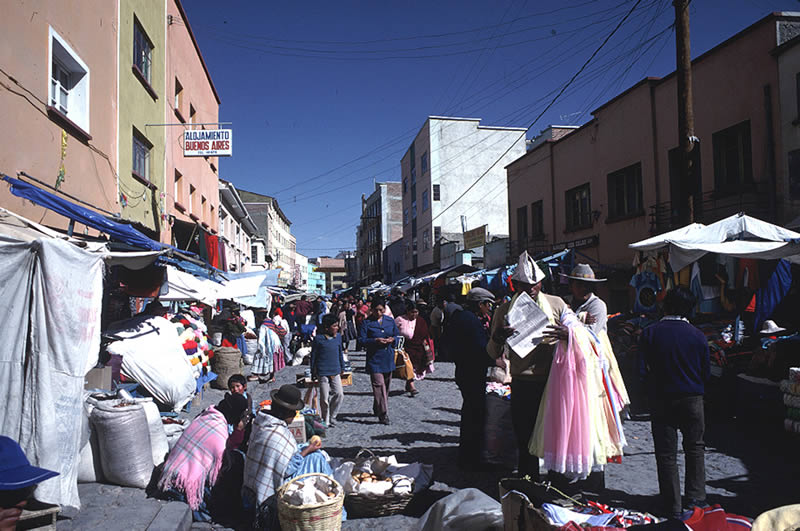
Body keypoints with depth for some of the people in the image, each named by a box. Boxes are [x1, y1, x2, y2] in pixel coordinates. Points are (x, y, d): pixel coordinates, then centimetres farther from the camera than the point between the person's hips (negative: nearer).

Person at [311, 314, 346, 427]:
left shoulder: (338, 337, 5)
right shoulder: (318, 339, -8)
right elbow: (313, 355, -1)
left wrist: (342, 368, 18)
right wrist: (313, 372, 2)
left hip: (335, 371, 4)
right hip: (323, 372, -4)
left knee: (339, 393, -4)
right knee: (324, 398, 1)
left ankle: (332, 417, 15)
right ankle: (325, 421, 18)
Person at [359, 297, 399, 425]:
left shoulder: (390, 321, 7)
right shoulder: (367, 323, -5)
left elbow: (397, 335, 14)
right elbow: (362, 340, -7)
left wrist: (392, 339, -8)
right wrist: (375, 340, -21)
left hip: (388, 358, 5)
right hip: (374, 358, -5)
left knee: (386, 385, 13)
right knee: (379, 385, -12)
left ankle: (377, 409, 32)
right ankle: (383, 414, -9)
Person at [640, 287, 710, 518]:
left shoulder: (649, 334, -8)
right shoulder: (698, 336, -6)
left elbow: (644, 371, -8)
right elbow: (706, 373, 1)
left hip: (661, 400, -1)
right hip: (692, 399, 1)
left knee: (666, 453, 7)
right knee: (695, 447, 19)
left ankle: (673, 505, 13)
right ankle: (696, 497, 21)